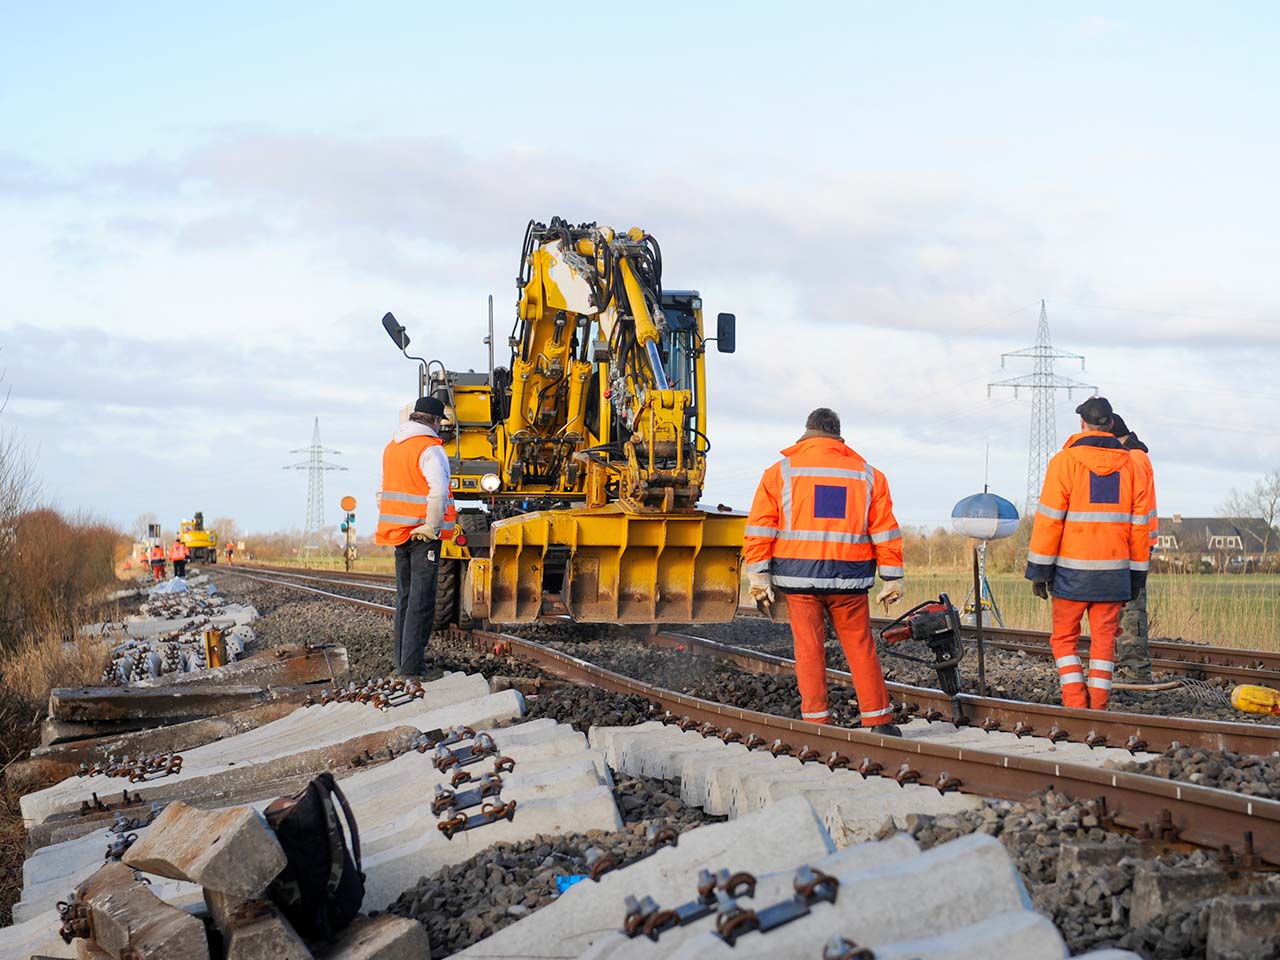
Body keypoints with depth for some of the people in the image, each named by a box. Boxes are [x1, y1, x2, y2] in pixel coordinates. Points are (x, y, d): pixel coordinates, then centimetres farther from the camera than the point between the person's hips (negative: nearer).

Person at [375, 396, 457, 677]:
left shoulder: (392, 447, 13)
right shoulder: (430, 449, -13)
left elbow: (384, 490, 20)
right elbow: (438, 491, -25)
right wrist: (432, 527, -18)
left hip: (399, 531, 8)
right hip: (423, 534, -8)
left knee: (405, 595, 17)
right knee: (421, 599, -5)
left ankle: (402, 656, 23)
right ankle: (412, 664, -7)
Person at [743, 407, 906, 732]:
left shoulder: (781, 472, 5)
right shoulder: (868, 475, 9)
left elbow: (760, 528, -2)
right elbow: (885, 532, 6)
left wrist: (758, 574, -1)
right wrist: (892, 579, 8)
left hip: (798, 575, -1)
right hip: (848, 578, 1)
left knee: (808, 647, 4)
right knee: (861, 647, 7)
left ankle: (816, 721, 4)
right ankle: (879, 720, 9)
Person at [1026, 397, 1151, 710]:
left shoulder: (1065, 460, -5)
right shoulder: (1130, 464, 7)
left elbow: (1049, 519, -8)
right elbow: (1140, 525, 8)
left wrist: (1039, 570, -4)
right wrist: (1137, 575, 15)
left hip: (1073, 571, -3)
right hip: (1113, 572, 3)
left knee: (1064, 638, 8)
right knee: (1104, 640, 7)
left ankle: (1075, 704, -4)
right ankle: (1098, 709, 5)